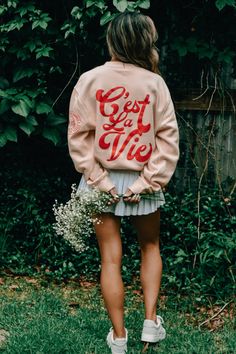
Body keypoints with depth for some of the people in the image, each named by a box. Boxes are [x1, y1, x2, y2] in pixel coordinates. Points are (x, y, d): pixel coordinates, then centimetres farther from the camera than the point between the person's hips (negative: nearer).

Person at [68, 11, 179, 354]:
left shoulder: (89, 80, -8)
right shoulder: (154, 82, -7)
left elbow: (79, 136, -10)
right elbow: (168, 138, -10)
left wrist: (97, 180, -7)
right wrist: (148, 182, -8)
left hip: (102, 180, 0)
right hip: (142, 180, 1)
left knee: (110, 258, 7)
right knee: (150, 247, 23)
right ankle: (151, 322, 17)